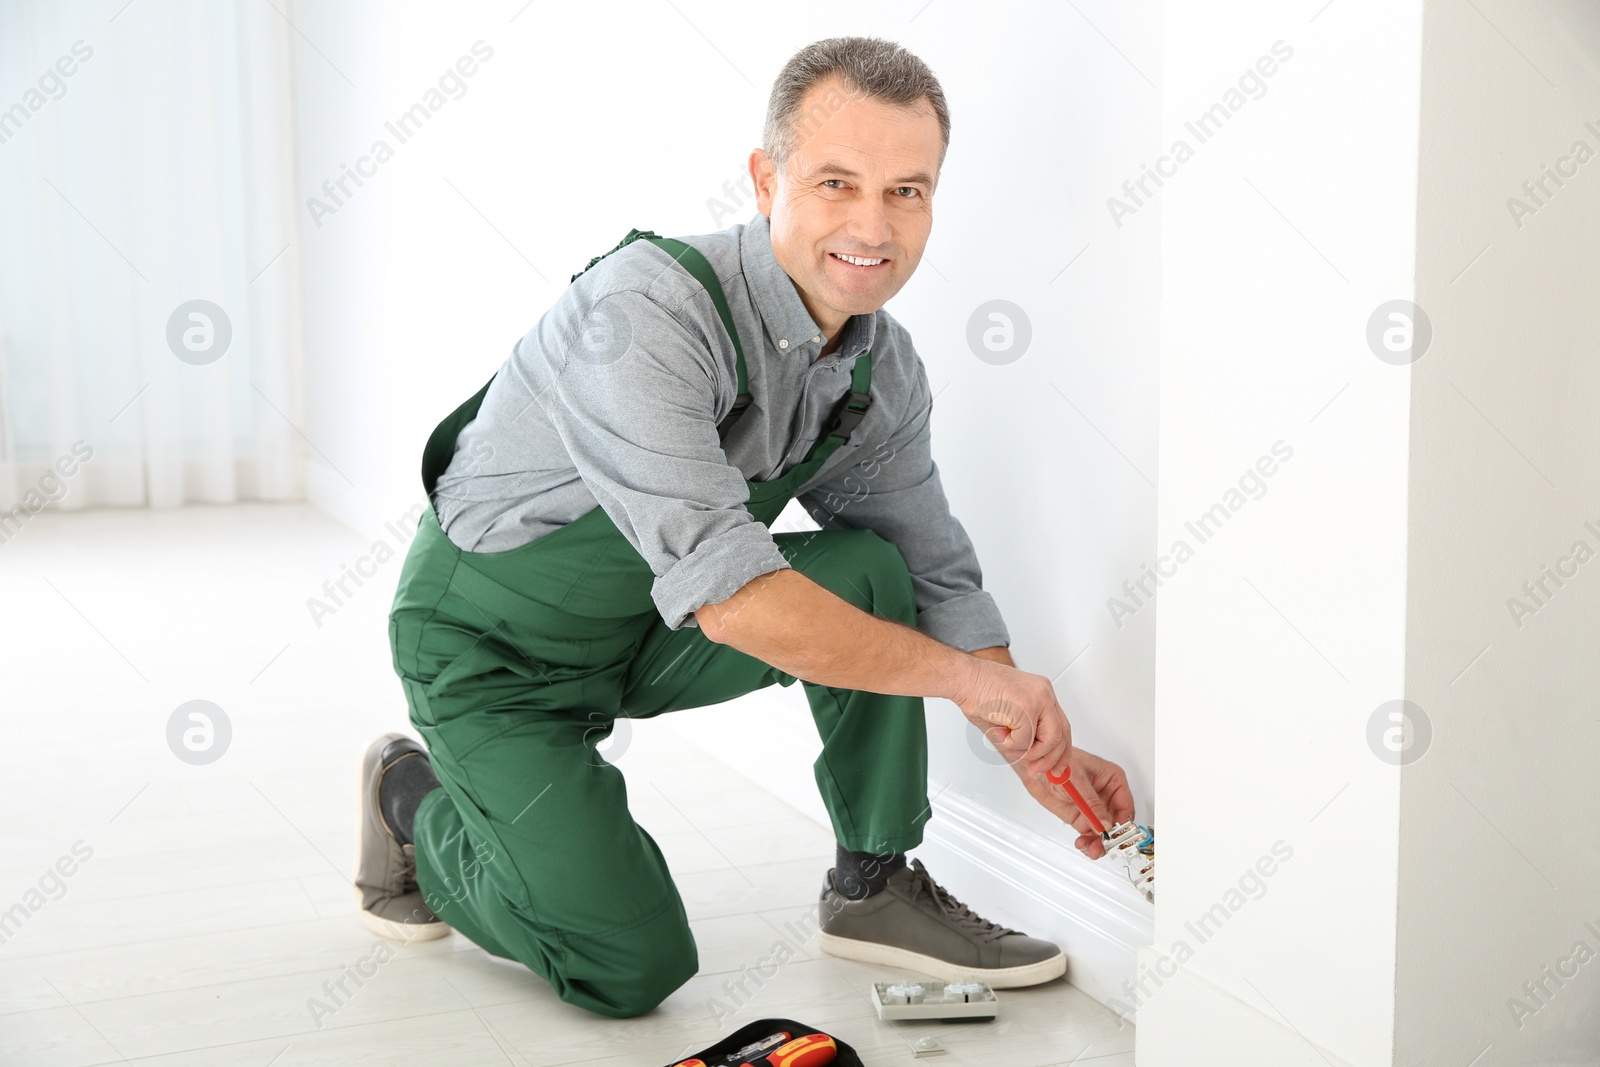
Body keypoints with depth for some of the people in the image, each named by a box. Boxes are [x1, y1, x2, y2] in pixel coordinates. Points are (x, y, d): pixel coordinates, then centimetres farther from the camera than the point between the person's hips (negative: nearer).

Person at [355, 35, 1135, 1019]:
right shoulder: (648, 310, -32)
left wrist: (1039, 754, -4)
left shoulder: (886, 369, -8)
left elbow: (935, 577, 5)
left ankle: (877, 886, 2)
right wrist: (969, 678, -30)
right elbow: (728, 598, -38)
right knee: (635, 970, -12)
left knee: (868, 570, -14)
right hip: (494, 645, -6)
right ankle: (417, 800, 13)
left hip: (652, 632, 7)